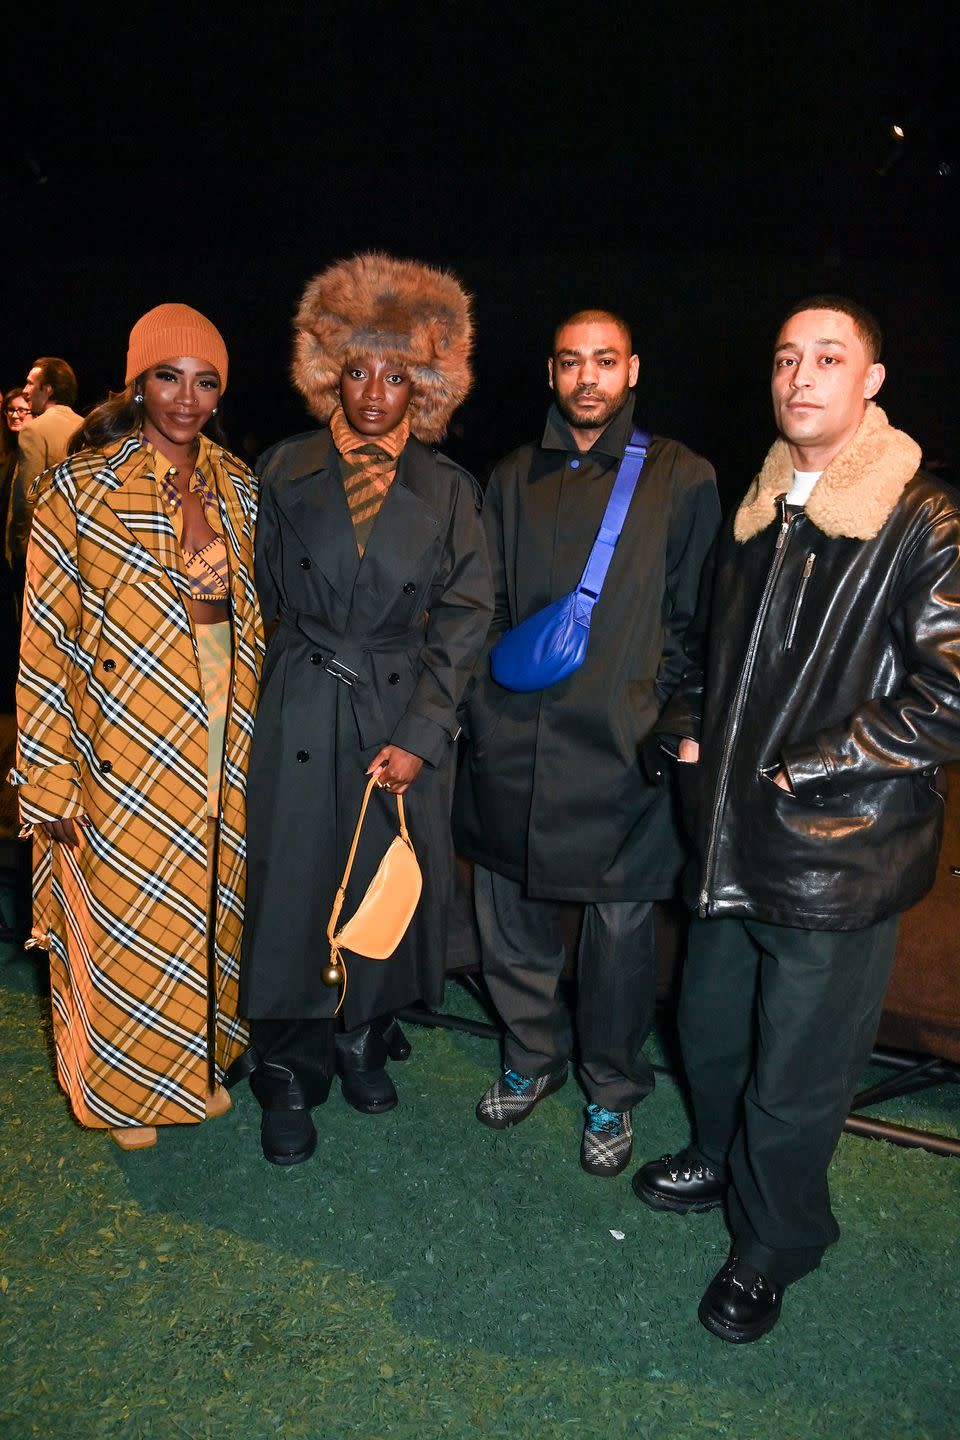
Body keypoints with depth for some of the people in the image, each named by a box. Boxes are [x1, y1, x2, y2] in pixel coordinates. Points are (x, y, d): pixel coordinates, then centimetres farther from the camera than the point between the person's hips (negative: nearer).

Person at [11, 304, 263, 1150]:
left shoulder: (236, 485, 5)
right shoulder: (80, 490, -9)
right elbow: (46, 641, -9)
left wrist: (254, 717, 10)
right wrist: (48, 778, -11)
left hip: (227, 734, 4)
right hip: (128, 742, -4)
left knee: (212, 897, 16)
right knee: (132, 911, 8)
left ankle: (206, 1054, 38)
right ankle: (131, 1085, 31)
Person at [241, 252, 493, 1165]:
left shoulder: (446, 488, 2)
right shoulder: (286, 471, 2)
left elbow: (464, 617, -2)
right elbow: (268, 595, 5)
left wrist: (421, 735, -8)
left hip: (404, 715, 1)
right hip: (303, 714, -1)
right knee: (294, 880, 3)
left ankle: (364, 1038, 36)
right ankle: (290, 1074, 24)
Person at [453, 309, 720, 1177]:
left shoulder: (681, 480, 1)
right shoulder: (514, 480, 11)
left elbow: (695, 624, 2)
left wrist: (665, 723, -6)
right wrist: (483, 708, 7)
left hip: (620, 749, -3)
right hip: (513, 742, 4)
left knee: (619, 929, 7)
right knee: (509, 919, 14)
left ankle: (613, 1093, 31)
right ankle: (533, 1058, 39)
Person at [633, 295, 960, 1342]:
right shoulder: (756, 511, 9)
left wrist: (800, 771, -17)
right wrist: (689, 733, 7)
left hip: (839, 852, -6)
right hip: (730, 832, 6)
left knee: (795, 1074, 9)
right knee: (710, 1022, 22)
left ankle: (771, 1248, 35)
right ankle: (722, 1160, 51)